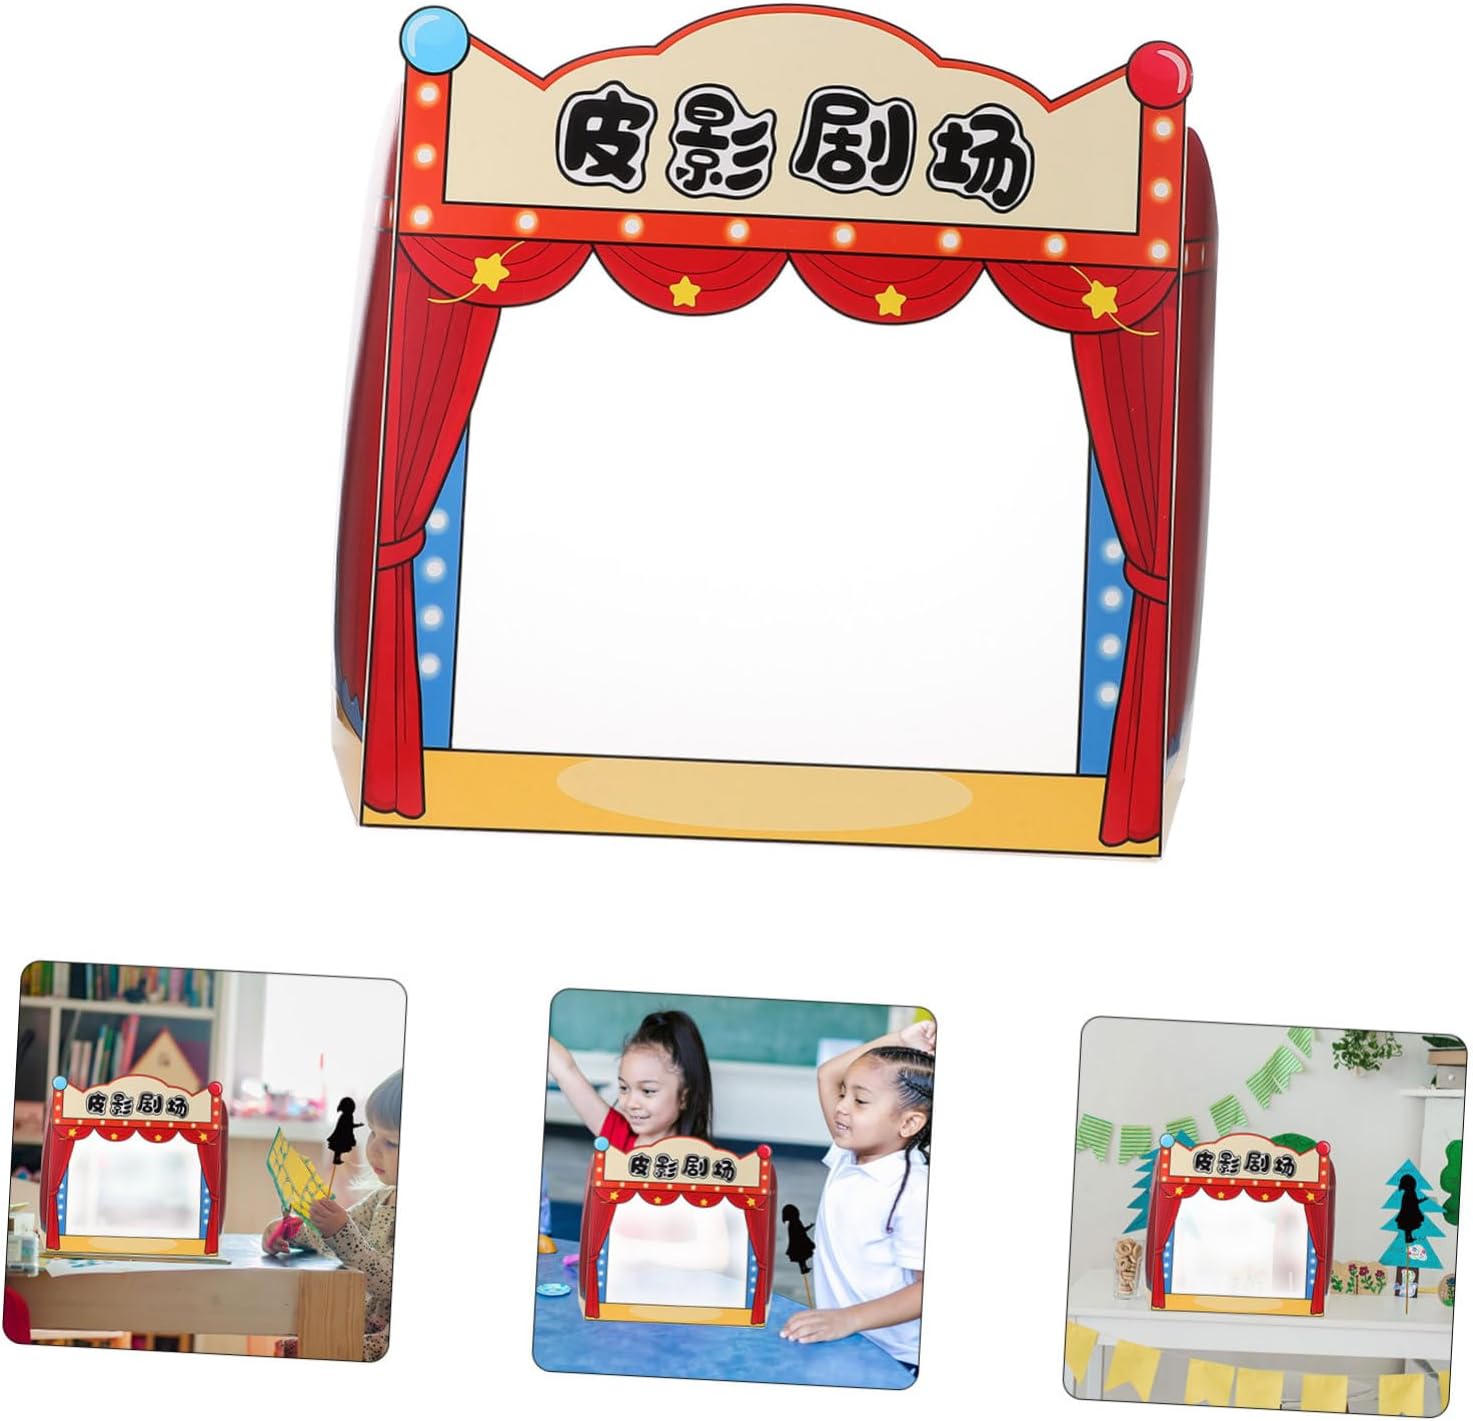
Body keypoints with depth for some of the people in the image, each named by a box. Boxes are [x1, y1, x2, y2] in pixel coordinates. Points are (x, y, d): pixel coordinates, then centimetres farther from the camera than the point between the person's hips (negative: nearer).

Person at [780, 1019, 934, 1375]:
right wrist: (898, 1041, 1)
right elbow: (828, 1074, 12)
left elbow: (929, 1287, -22)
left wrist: (848, 1319, -31)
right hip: (839, 1338, 8)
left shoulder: (915, 1193, -20)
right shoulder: (847, 1157, 4)